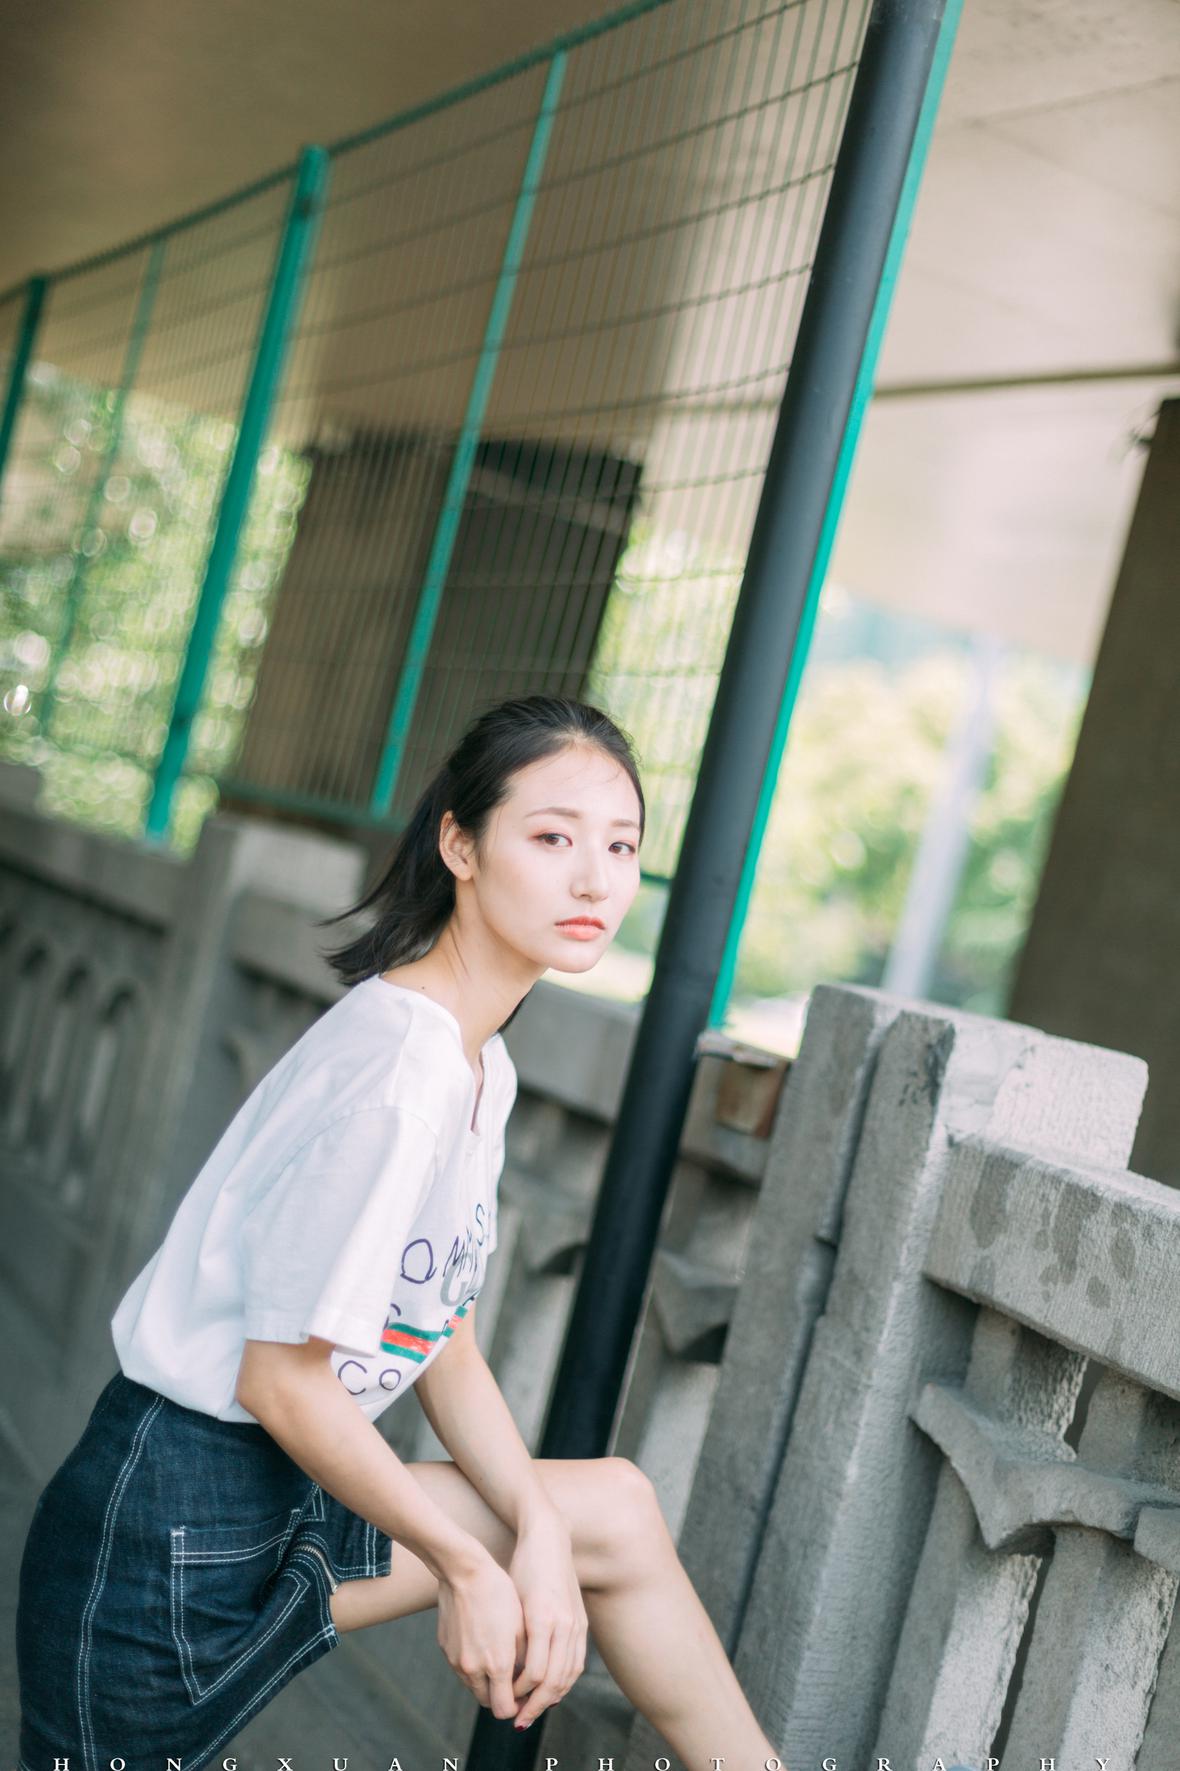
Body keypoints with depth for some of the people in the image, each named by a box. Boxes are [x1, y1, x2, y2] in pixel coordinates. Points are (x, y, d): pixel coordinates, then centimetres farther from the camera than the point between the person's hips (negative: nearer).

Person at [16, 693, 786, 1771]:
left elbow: (446, 1346, 7)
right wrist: (466, 1563, -10)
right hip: (174, 1543, -9)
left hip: (285, 1497, 9)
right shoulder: (394, 1072, -25)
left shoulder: (483, 1066, 4)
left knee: (614, 1510, 12)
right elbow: (283, 1380, -22)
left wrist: (540, 1532, -5)